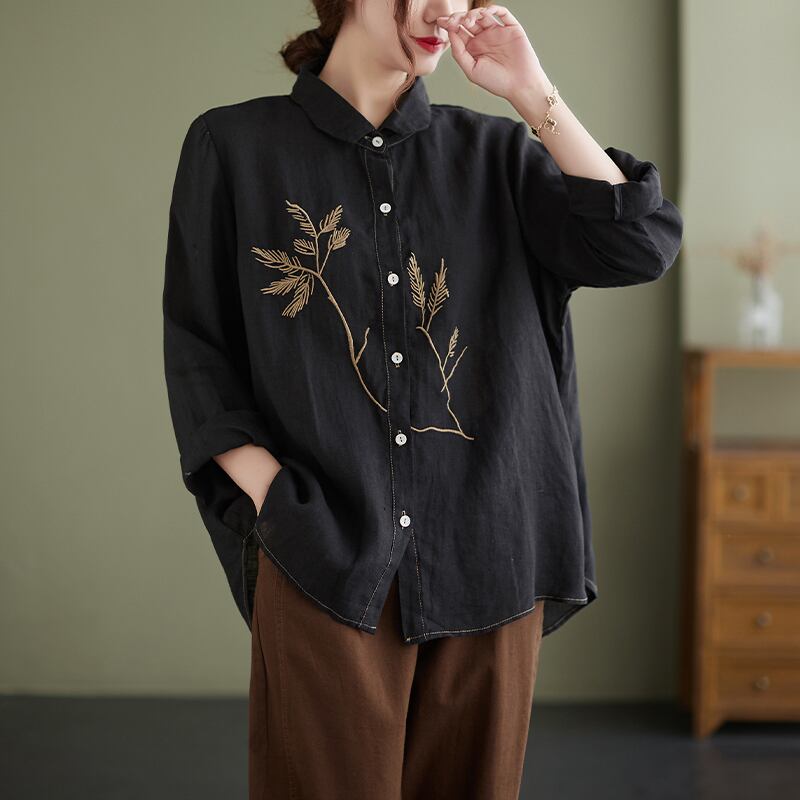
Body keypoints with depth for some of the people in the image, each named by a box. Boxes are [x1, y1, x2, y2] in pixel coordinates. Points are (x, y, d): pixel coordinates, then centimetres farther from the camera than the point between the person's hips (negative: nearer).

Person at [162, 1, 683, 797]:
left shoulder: (496, 154, 9)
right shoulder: (234, 146, 4)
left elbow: (641, 247, -4)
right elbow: (197, 351, 3)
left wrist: (532, 95, -5)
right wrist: (272, 493, -10)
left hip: (489, 566, 2)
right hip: (324, 564, -2)